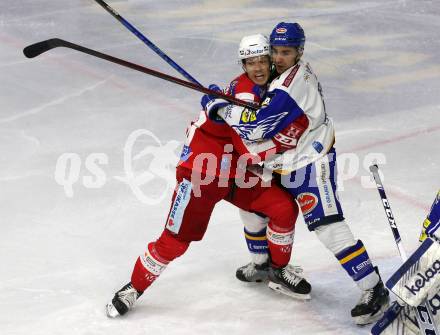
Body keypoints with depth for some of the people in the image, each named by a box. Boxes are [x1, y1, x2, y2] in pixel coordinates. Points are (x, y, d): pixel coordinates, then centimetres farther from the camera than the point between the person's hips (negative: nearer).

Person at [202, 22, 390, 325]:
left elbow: (257, 126, -27)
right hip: (284, 165, 10)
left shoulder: (294, 82, -25)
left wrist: (221, 108, -17)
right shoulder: (282, 73, 5)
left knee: (329, 227, -16)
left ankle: (375, 290, -12)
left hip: (311, 163, -10)